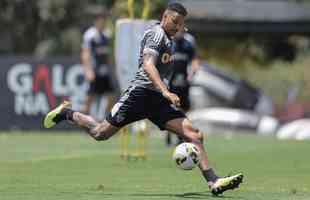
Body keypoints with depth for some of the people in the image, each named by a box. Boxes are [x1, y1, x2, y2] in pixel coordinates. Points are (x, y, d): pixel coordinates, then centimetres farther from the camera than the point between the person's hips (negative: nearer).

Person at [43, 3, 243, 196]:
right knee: (101, 133, -2)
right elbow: (148, 65, -25)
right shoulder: (157, 33, -9)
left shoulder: (168, 38, 21)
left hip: (158, 100, 8)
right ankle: (67, 113, 26)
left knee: (194, 134, -9)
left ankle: (214, 182, -16)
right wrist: (165, 92, -35)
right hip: (142, 91, -8)